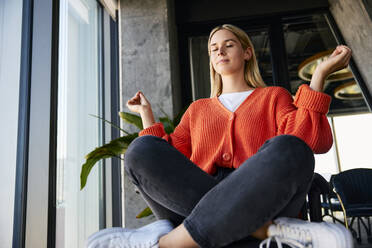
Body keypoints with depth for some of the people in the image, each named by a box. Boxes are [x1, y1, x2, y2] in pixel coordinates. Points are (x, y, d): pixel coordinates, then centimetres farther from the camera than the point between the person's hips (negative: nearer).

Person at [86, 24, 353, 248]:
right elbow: (167, 164, 14)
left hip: (261, 201, -1)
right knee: (142, 150, -20)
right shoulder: (197, 109, 26)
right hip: (195, 204, 2)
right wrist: (147, 113, 20)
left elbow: (313, 141, 0)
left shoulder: (274, 97, 20)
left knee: (287, 149, -31)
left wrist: (321, 73, 0)